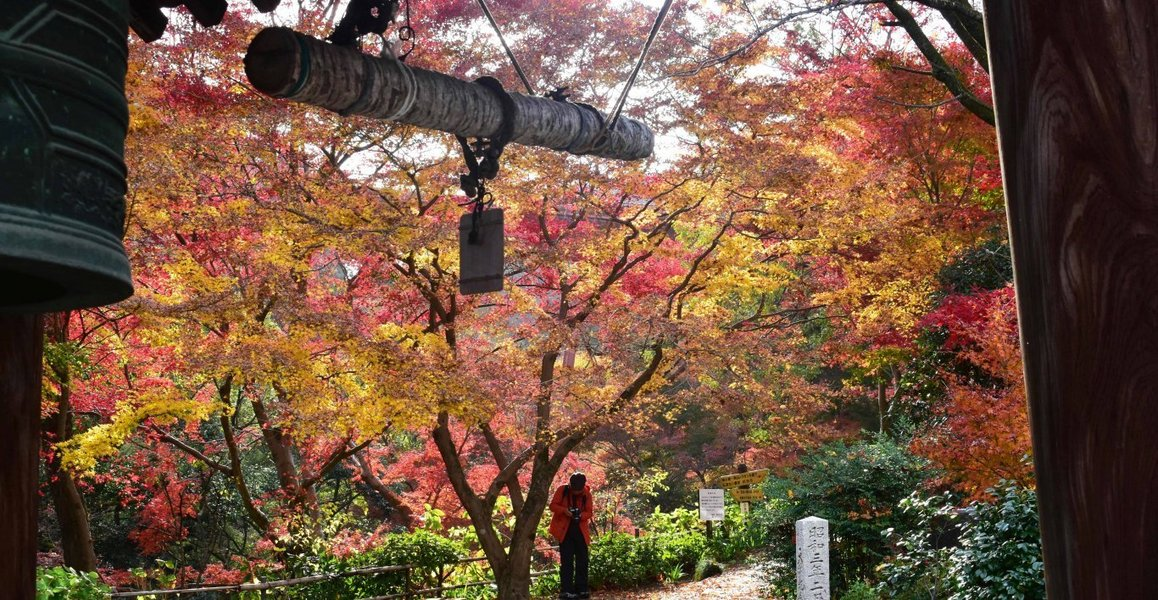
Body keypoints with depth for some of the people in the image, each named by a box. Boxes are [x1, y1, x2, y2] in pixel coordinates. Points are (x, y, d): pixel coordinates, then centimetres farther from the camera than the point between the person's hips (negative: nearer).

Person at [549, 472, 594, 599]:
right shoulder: (562, 490, -7)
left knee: (582, 560, 3)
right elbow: (553, 505, -5)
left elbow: (590, 512, 0)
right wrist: (564, 510, -23)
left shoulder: (587, 494, -2)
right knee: (566, 560, -5)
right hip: (564, 529, -3)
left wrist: (581, 515, -21)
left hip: (580, 529, 3)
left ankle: (581, 589, 11)